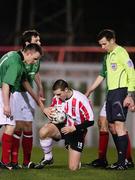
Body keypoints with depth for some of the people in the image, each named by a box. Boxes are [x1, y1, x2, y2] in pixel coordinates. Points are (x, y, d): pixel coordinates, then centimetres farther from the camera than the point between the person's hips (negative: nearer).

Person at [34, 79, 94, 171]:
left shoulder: (80, 99, -23)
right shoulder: (56, 99, -8)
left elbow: (90, 121, -18)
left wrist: (73, 128, -23)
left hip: (77, 132, -4)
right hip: (62, 127, 4)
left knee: (73, 168, -9)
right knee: (43, 132, -30)